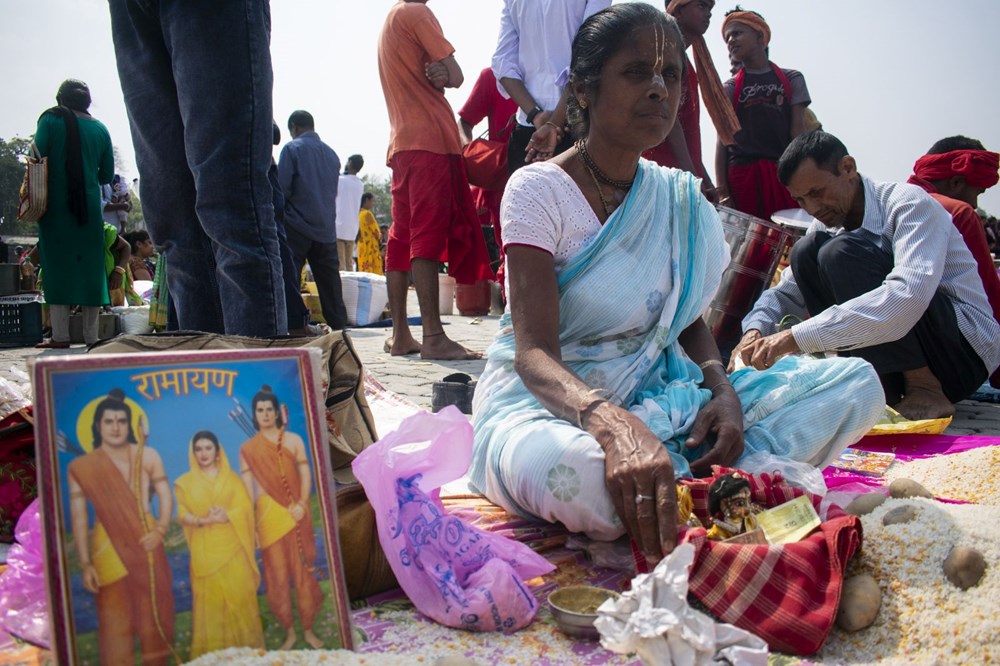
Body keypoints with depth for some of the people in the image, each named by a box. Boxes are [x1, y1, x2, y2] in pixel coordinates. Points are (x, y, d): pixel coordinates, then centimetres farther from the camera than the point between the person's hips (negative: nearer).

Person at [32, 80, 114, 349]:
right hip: (90, 204, 2)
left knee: (57, 265, -1)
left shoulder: (51, 119, 1)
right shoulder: (100, 128, 9)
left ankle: (60, 335, -5)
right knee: (90, 266, 4)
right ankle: (91, 336, 4)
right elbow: (107, 175, 10)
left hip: (56, 204, -2)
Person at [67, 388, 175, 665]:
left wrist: (160, 530, -9)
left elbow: (165, 495, 6)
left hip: (146, 545, 1)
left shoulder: (146, 456, 2)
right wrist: (85, 564, -5)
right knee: (115, 618, 3)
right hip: (108, 550, -1)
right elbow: (78, 518, -2)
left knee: (154, 611, 7)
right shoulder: (81, 467, -1)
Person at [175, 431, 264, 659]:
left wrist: (226, 515, -18)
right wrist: (204, 520, -21)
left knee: (240, 597, 2)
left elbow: (246, 507, 0)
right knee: (210, 599, 0)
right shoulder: (185, 482, 5)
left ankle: (246, 647, 14)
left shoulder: (231, 477, 7)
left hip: (232, 547, 1)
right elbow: (183, 515, -2)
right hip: (205, 552, 0)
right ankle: (213, 653, 10)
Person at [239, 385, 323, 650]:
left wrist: (302, 505, -14)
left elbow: (305, 475, 1)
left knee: (302, 570, 4)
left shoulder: (293, 440, 3)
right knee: (277, 573, 5)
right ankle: (289, 632, 18)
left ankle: (308, 630, 16)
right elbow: (247, 488, 2)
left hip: (296, 514, 0)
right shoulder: (248, 448, 2)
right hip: (268, 515, 0)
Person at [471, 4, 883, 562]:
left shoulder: (680, 198, 5)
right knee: (574, 473, -44)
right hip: (545, 398, -5)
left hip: (654, 392, 6)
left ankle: (686, 480, -20)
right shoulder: (539, 190, -12)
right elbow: (534, 352, -22)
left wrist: (722, 389, -12)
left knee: (856, 383, -6)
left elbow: (689, 323, 12)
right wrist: (612, 425, -43)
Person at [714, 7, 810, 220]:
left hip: (784, 172, 0)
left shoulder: (791, 80, 13)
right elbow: (722, 141, 5)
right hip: (742, 173, 0)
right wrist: (722, 191, -6)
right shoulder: (729, 89, 12)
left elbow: (798, 130, 7)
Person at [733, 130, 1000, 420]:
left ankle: (926, 391, -16)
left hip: (964, 347, -7)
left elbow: (908, 299, -35)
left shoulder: (910, 203, -17)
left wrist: (797, 337, -39)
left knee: (841, 251, -24)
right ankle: (885, 392, -7)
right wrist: (755, 332, -15)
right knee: (806, 252, -6)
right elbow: (785, 293, 9)